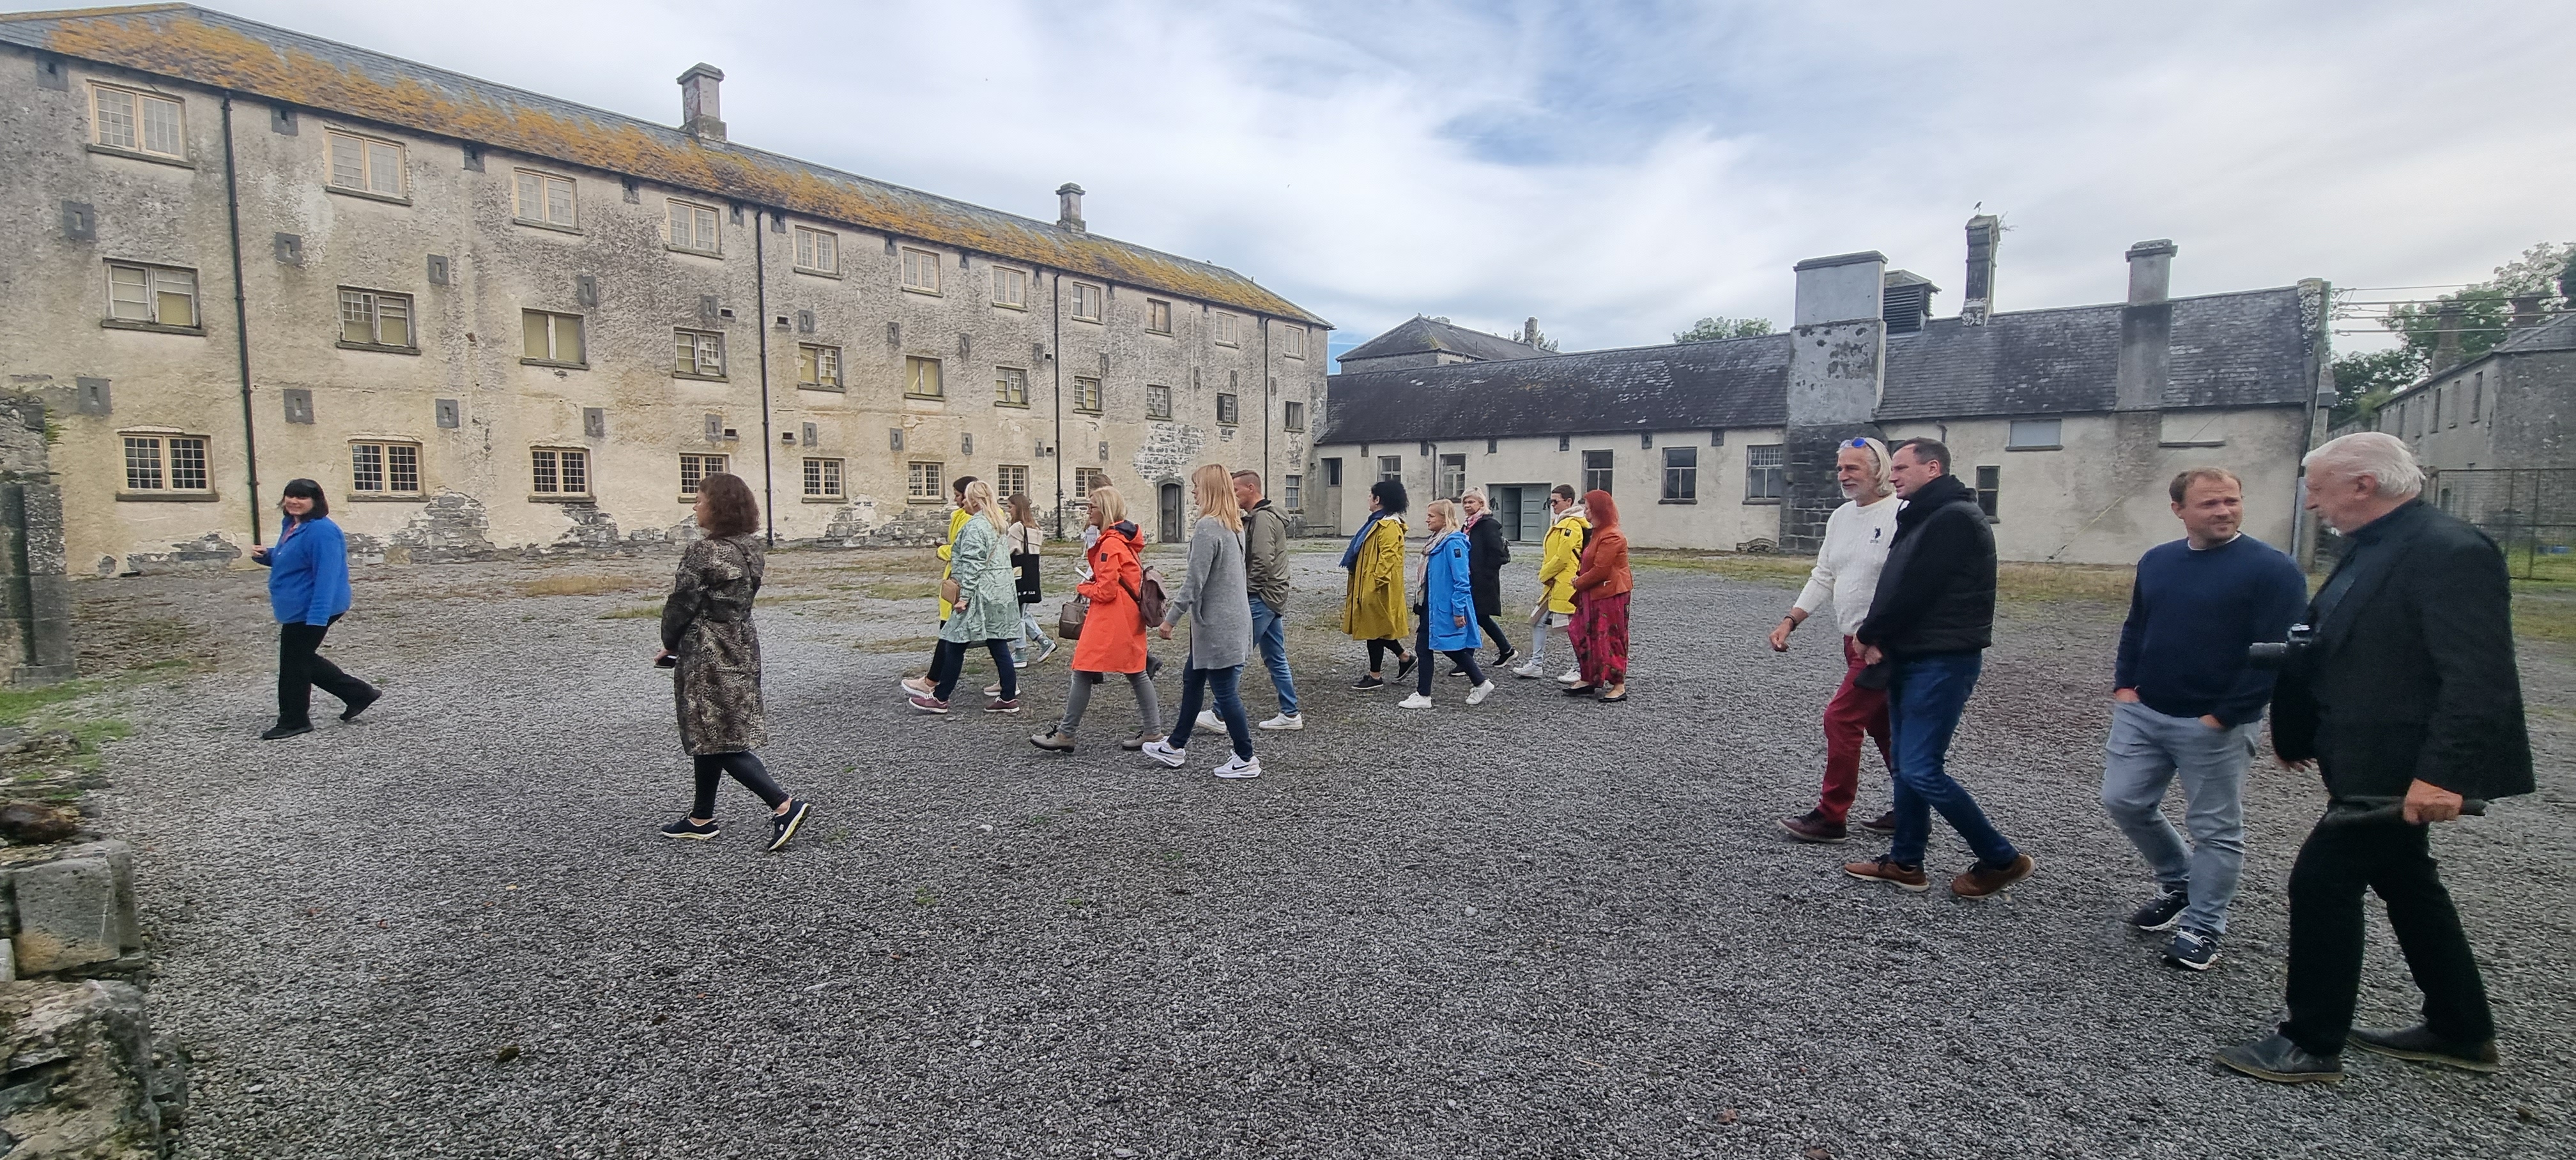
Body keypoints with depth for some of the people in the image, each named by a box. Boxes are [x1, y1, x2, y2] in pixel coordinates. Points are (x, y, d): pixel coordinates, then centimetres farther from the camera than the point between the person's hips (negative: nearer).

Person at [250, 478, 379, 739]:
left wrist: (317, 616, -33)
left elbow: (327, 574, -28)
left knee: (294, 662, 1)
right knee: (304, 659, 18)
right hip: (297, 610, 11)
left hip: (310, 611, -11)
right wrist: (266, 555, 5)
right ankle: (359, 693, 23)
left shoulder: (321, 531, -22)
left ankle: (294, 721, 15)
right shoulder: (291, 525, 11)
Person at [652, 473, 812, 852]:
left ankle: (784, 805, -8)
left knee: (719, 740, -2)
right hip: (741, 649, 9)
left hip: (708, 659, -9)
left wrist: (669, 645, 5)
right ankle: (701, 819, 29)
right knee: (709, 736, 18)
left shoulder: (704, 551, -19)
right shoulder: (749, 549, 6)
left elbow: (681, 606, -15)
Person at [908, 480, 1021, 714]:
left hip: (981, 596, -9)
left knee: (955, 645, 0)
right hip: (1001, 593, 9)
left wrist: (964, 596, -18)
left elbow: (972, 565, -18)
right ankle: (1009, 698, 7)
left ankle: (939, 699, 8)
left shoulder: (975, 526, -12)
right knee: (999, 645, 8)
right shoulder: (997, 524, 16)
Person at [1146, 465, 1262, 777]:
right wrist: (1175, 601, 22)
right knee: (1192, 678, 20)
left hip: (1217, 625, -10)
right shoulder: (1234, 526, 10)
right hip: (1233, 619, 10)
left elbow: (1196, 581, -20)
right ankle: (1176, 747, 33)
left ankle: (1246, 760, 11)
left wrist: (1171, 618, -12)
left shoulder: (1207, 527, -19)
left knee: (1224, 690, 0)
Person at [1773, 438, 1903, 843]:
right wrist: (1790, 621, 7)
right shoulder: (1841, 517, 12)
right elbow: (1823, 578, 16)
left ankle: (1831, 816, 2)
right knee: (1884, 725, 16)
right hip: (1857, 641, 9)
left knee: (1841, 719, -8)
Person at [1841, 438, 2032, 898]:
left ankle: (2002, 859, 8)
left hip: (1942, 661, -10)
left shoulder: (1955, 518, -16)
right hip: (1910, 658, 10)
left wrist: (1871, 635, -6)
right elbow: (1893, 585, 14)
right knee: (1906, 765, 13)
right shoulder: (1921, 518, 16)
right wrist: (1879, 639, -1)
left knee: (1921, 771, -9)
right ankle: (1905, 863, 23)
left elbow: (1914, 590, -20)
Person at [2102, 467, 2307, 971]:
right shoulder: (2156, 561, 8)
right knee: (2123, 802, 9)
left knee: (2216, 829, 6)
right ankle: (2179, 885, 32)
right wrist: (2124, 684, 5)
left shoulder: (2272, 569, -10)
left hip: (2216, 726, -5)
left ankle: (2202, 928, 19)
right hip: (2141, 714, 6)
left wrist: (2225, 715, -16)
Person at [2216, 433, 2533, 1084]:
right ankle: (2462, 1033, 36)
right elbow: (2337, 651, 15)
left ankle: (2312, 1045, 8)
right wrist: (2298, 733, 16)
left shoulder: (2450, 551, -19)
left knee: (2321, 883, -4)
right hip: (2378, 763, 10)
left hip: (2400, 768, -10)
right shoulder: (2372, 549, 9)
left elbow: (2478, 677, -25)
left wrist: (2444, 773, -30)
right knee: (2407, 886, 20)